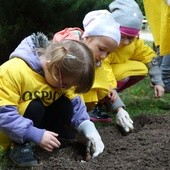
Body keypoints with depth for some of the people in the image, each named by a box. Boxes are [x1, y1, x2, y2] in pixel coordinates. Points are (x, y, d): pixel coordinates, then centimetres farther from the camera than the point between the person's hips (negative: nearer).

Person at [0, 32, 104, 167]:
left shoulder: (62, 75, -12)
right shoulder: (13, 71, -32)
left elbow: (75, 105, -8)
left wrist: (88, 129, -25)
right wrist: (36, 135, -38)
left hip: (40, 120, 6)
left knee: (65, 105, -16)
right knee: (35, 107, -32)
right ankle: (20, 146, -13)